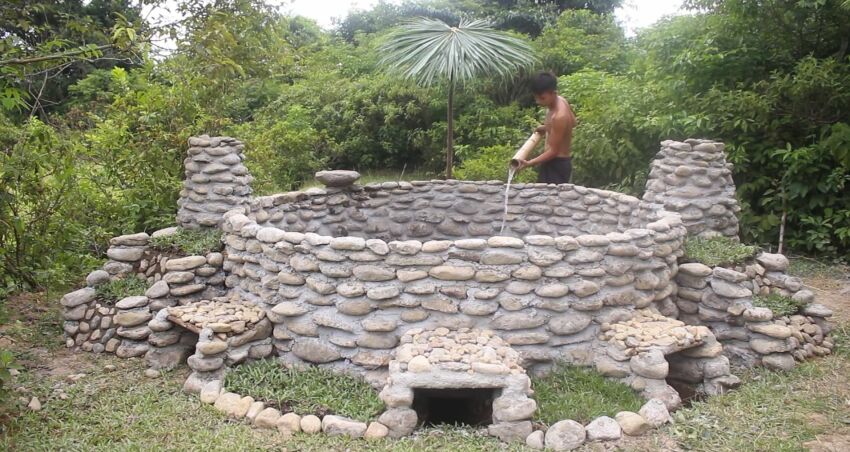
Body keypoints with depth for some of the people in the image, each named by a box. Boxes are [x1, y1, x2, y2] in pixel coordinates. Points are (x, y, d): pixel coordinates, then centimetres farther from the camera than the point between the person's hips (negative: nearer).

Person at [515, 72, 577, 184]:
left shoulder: (559, 116, -28)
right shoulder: (560, 101, -1)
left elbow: (553, 151, -24)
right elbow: (572, 122, 18)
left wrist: (529, 163, -32)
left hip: (557, 164, -10)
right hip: (553, 161, 10)